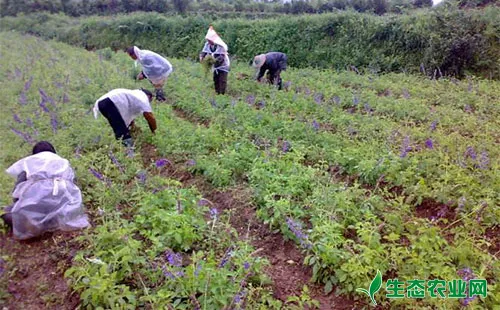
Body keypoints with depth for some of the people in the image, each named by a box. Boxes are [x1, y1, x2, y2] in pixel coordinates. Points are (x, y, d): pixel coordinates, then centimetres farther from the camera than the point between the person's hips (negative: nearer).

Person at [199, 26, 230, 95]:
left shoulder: (220, 46, -28)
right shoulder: (207, 44, -9)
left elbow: (222, 57, -32)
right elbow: (203, 52, -5)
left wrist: (214, 60, -45)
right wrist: (201, 57, -28)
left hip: (223, 65, -7)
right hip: (215, 65, 7)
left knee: (222, 81, -11)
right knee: (215, 80, 12)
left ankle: (222, 94, -6)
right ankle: (217, 93, 24)